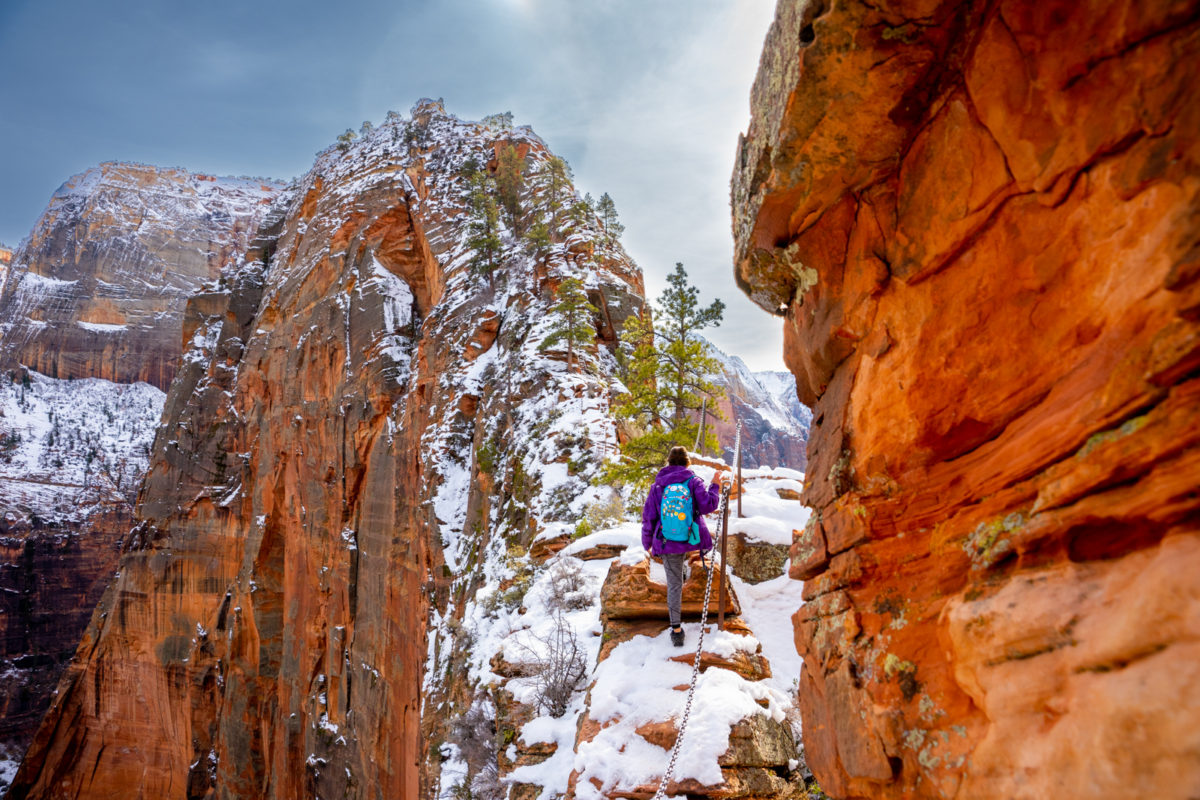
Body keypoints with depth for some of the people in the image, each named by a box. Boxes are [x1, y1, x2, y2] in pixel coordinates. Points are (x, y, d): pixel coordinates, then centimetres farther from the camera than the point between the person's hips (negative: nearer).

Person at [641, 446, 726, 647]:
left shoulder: (658, 486, 4)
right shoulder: (693, 481, -2)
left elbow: (648, 516, 5)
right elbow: (707, 505, -12)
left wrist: (647, 542, 17)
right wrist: (716, 485, 3)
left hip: (667, 543, 1)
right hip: (693, 539, -1)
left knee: (674, 585, 8)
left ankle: (676, 630, 8)